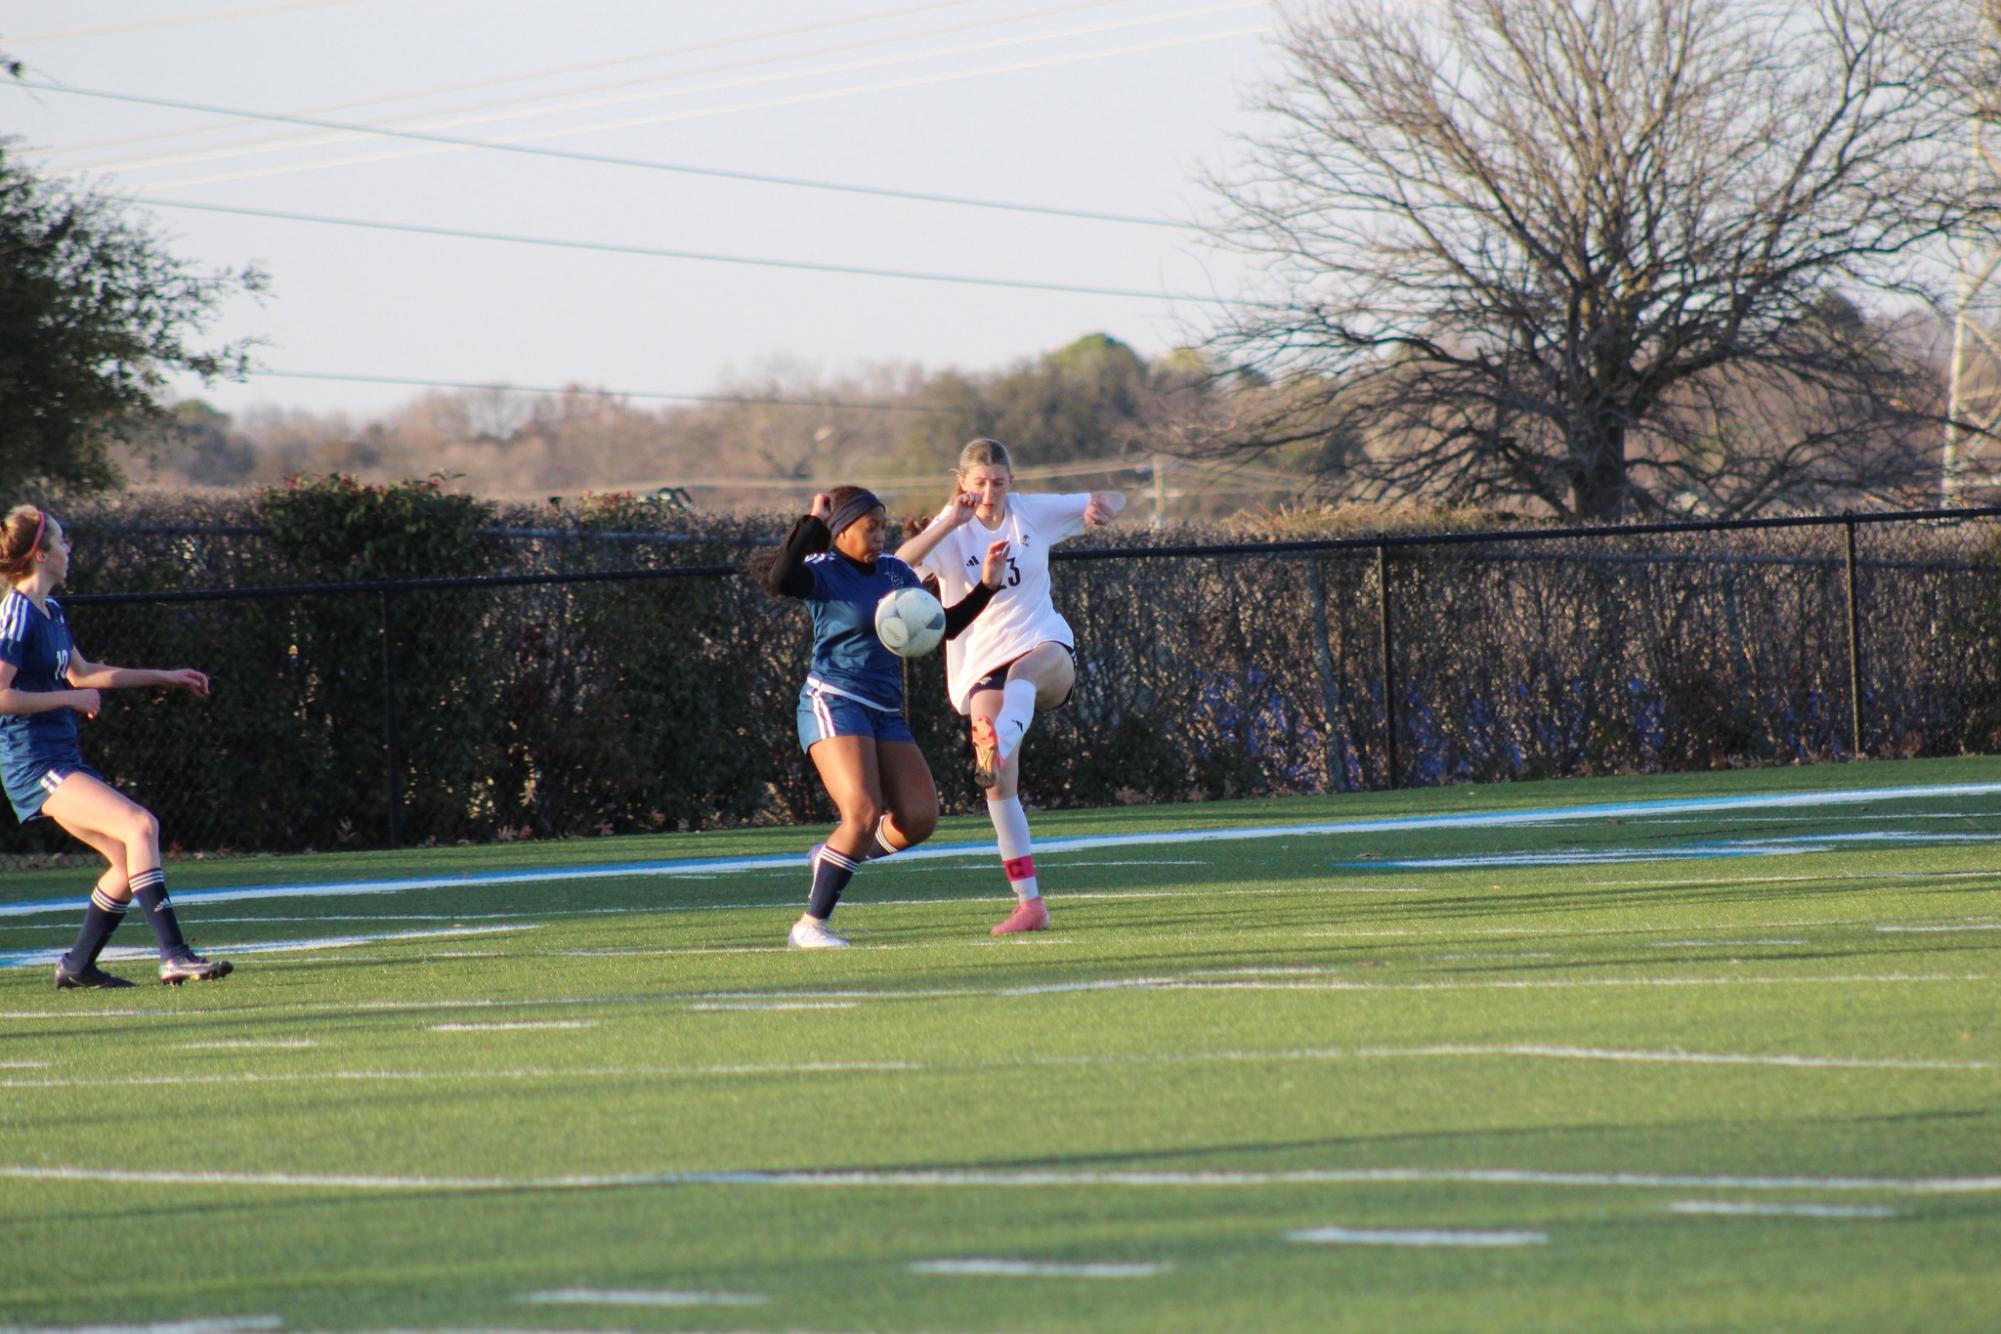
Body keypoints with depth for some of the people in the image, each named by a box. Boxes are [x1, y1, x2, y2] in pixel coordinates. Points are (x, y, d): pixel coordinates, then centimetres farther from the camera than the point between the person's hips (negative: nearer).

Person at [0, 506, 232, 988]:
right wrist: (70, 698, -15)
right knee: (140, 825, -22)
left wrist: (164, 677, 34)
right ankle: (173, 956, -28)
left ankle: (78, 965, 20)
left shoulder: (49, 612, 15)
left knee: (132, 858, 8)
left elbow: (82, 673, 31)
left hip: (62, 761, 10)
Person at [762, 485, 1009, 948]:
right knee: (864, 815, -20)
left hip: (886, 713, 7)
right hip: (835, 705, -7)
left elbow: (942, 626, 21)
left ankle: (834, 856, 23)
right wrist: (813, 522, -24)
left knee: (919, 819, -2)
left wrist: (986, 586, 12)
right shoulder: (824, 572, -7)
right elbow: (779, 579, -30)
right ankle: (810, 927, -11)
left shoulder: (895, 572, 14)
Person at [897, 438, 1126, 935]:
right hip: (982, 664, 0)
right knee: (1000, 785, -12)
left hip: (1045, 645, 0)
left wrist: (1103, 509, -12)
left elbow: (1111, 500, 13)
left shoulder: (1033, 512, 2)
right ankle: (1029, 902, -4)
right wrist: (950, 522, -36)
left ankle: (996, 746, -70)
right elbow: (901, 564, -25)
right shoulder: (952, 530, -5)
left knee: (1024, 672, -39)